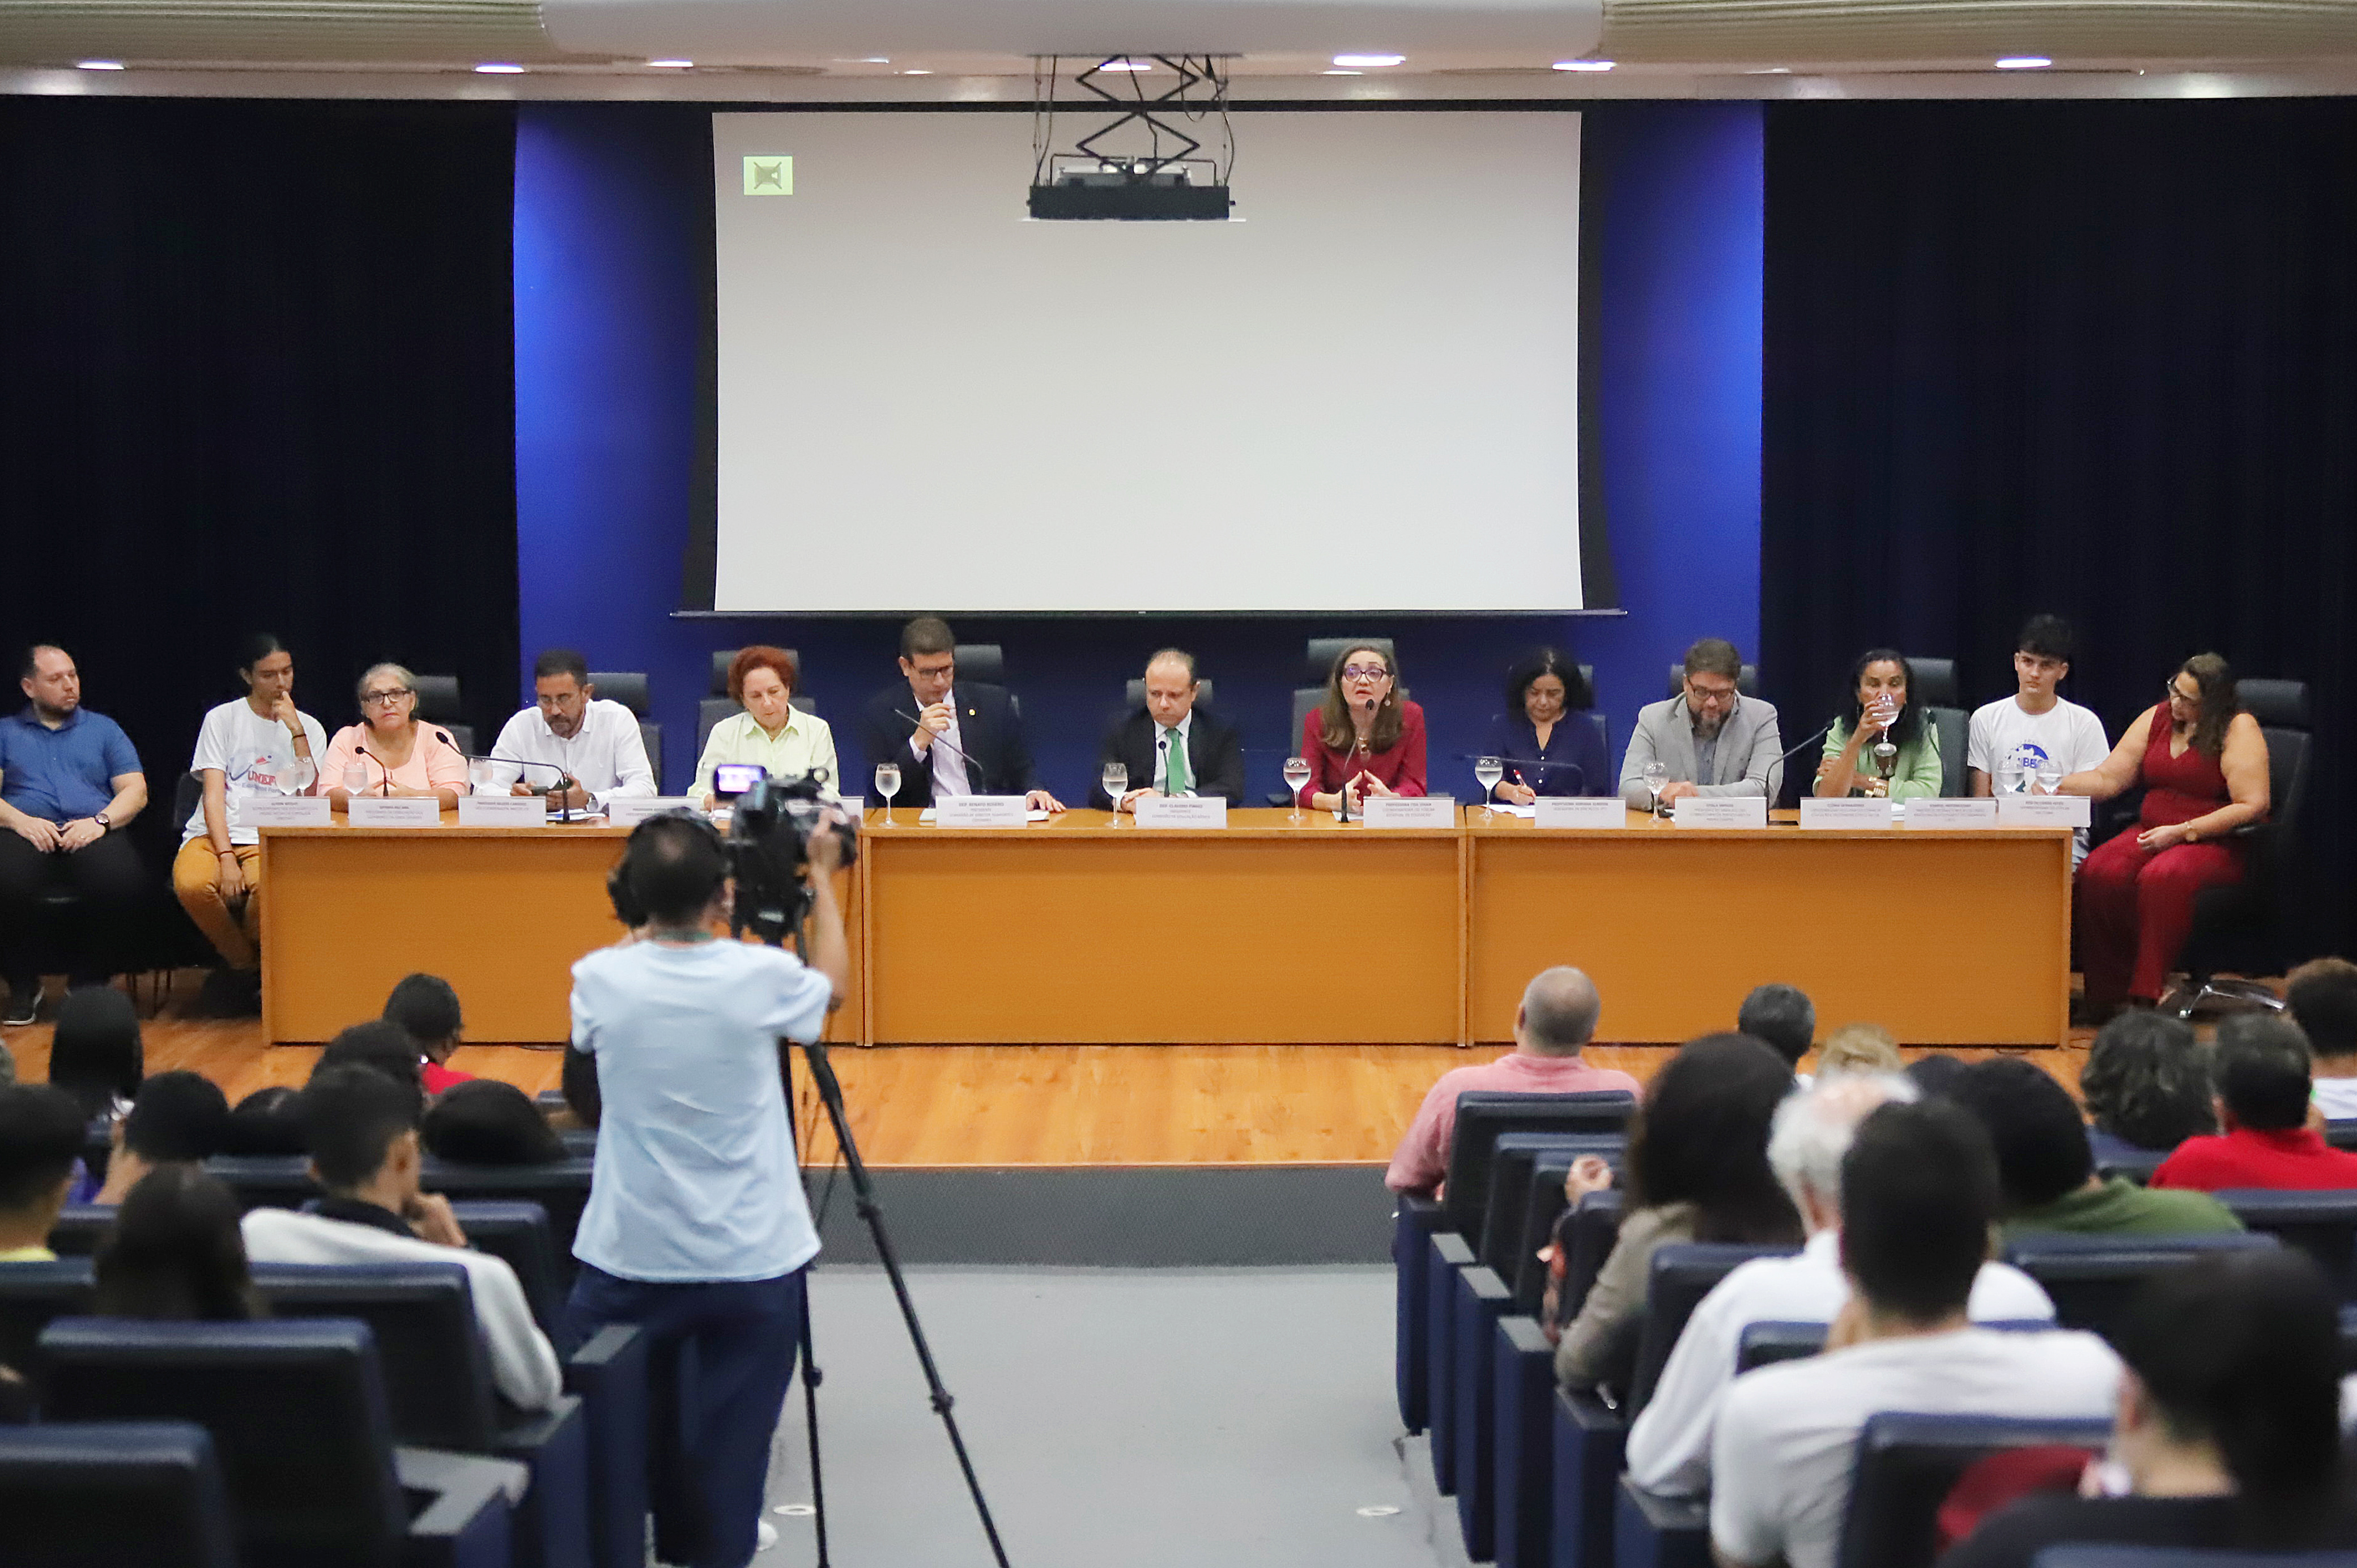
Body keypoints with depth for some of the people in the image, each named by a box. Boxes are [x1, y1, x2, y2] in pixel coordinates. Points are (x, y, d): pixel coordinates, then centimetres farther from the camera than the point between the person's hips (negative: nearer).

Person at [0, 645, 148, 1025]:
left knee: (122, 879, -36)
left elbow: (136, 791, 13)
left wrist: (100, 821, -7)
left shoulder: (104, 729, 25)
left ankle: (88, 982, -13)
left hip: (92, 834, 1)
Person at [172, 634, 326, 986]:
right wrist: (226, 858, -15)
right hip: (214, 834, 0)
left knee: (267, 886, -37)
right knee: (192, 884, -34)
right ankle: (248, 972, -10)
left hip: (270, 839, 0)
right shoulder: (222, 719, 9)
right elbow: (214, 795, -1)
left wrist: (296, 731, -8)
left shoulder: (309, 728, 13)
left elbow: (310, 796, -1)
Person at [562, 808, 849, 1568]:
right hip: (752, 1263, -1)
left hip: (627, 1259, 1)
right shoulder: (761, 976, -11)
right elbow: (833, 986, 13)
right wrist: (822, 879, 24)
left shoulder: (602, 978, -7)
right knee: (731, 1452, 3)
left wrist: (651, 932, 24)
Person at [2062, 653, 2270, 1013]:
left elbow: (2252, 806, -16)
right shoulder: (2157, 719, 11)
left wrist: (2181, 832, -18)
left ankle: (2145, 995, -33)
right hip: (2151, 835, 6)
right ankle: (2108, 994, -21)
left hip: (2216, 843, -6)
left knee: (2161, 878, -37)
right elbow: (2108, 778, 10)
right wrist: (2054, 787, -7)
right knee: (2098, 872, -25)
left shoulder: (2239, 729, -8)